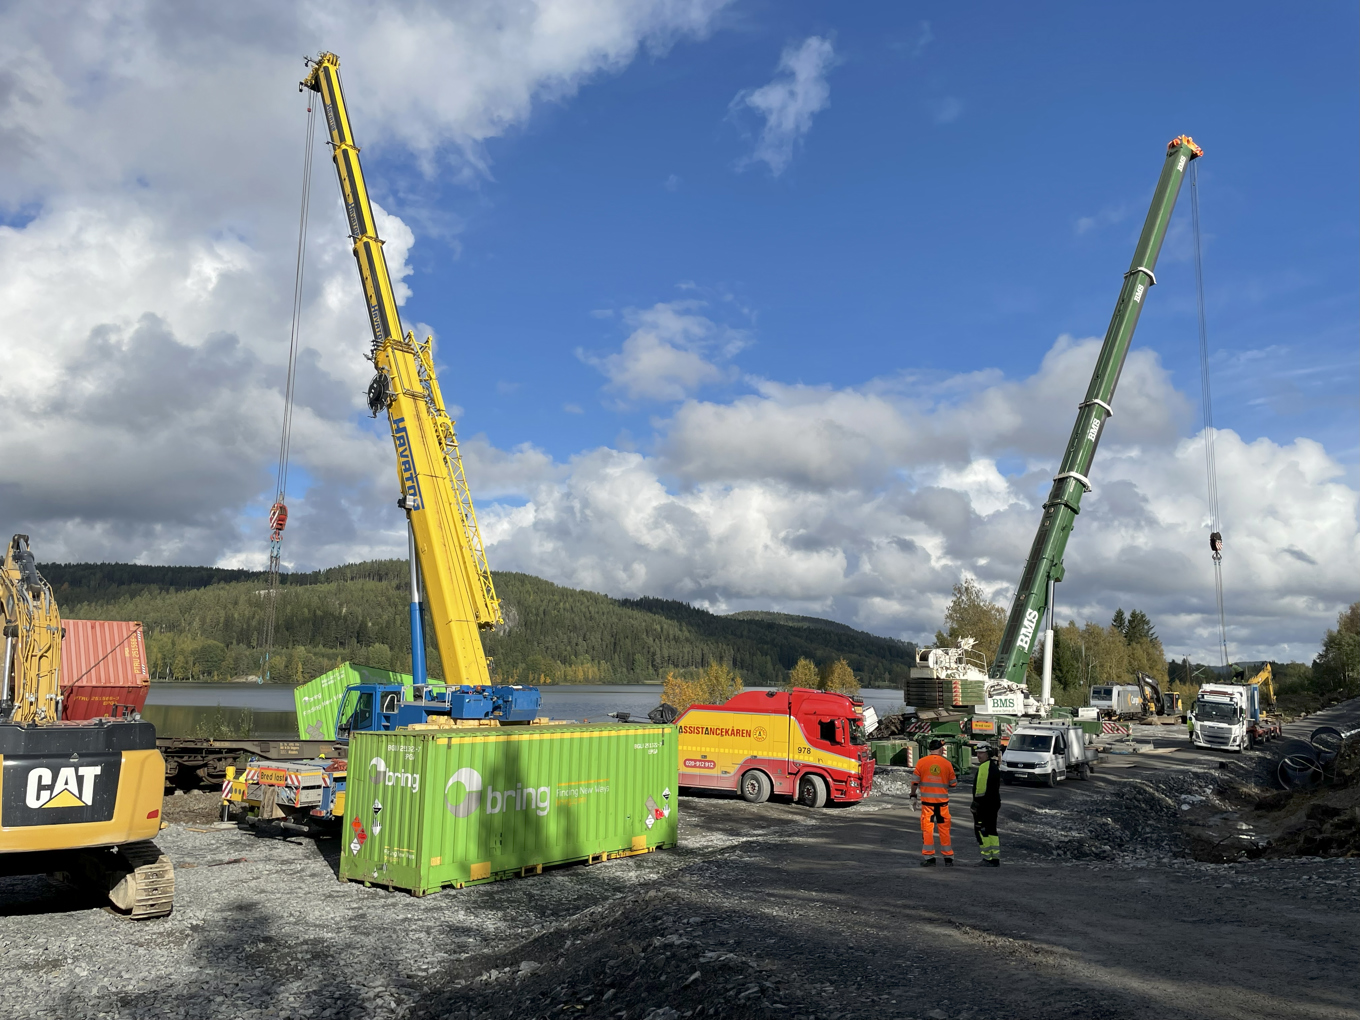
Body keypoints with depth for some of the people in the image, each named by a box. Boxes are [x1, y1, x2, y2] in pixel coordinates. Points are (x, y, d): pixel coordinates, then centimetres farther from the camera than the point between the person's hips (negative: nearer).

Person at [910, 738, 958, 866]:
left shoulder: (921, 762, -4)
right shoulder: (947, 763, -1)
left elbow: (915, 781, -3)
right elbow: (953, 784, 5)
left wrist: (913, 796, 9)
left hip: (927, 801, -1)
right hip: (943, 801, 1)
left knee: (927, 828, 4)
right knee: (944, 829, 10)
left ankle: (929, 857, 5)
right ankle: (948, 858, 16)